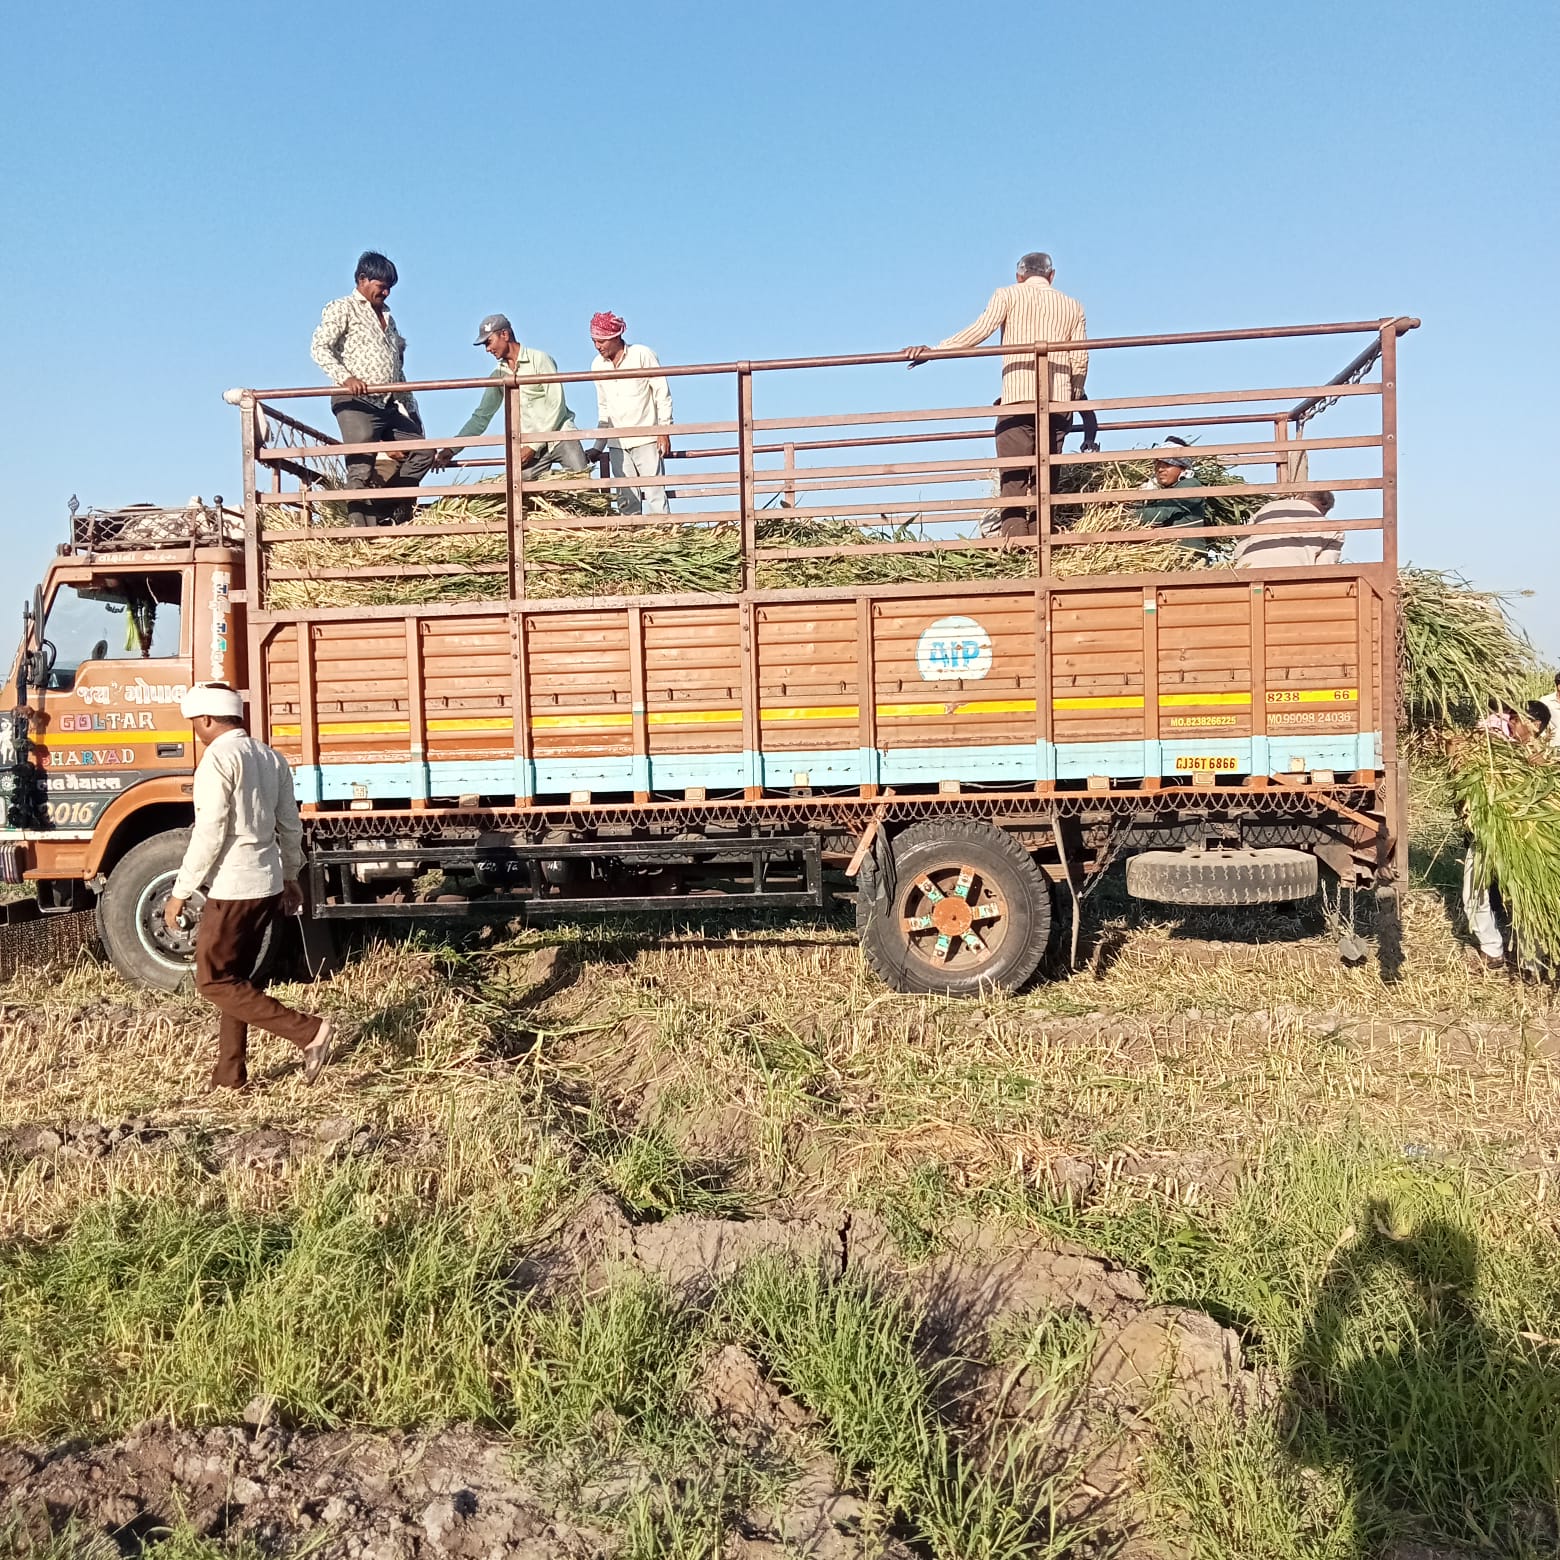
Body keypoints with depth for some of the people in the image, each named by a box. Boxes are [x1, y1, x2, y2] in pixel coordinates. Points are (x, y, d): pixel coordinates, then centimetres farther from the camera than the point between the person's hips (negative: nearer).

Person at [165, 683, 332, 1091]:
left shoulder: (218, 758, -13)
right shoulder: (271, 758, 10)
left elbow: (209, 833, -19)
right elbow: (290, 826, 15)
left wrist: (179, 893, -13)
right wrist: (290, 877, 27)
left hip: (232, 889, -8)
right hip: (268, 886, 9)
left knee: (213, 982, 1)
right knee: (234, 979, 17)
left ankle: (308, 1031, -10)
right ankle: (230, 1075, 21)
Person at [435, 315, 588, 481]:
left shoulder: (540, 360, -2)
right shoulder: (499, 375, 13)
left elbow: (557, 405, -8)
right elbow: (481, 416, 17)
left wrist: (534, 446, -12)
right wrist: (452, 449, 7)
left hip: (560, 436, -4)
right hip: (529, 446, 4)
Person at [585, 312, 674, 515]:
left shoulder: (642, 355, -2)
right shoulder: (597, 365, 12)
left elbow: (662, 394, -2)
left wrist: (664, 430, -9)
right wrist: (599, 446, 16)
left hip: (646, 439, -4)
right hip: (617, 443, 5)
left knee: (655, 494, -10)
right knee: (626, 499, 1)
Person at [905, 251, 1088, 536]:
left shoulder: (1008, 295, 10)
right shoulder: (1073, 307, 20)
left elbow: (979, 330, -5)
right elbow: (1080, 360, 13)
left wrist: (934, 350, -8)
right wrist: (1075, 400, 25)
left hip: (1016, 397, -3)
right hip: (1057, 401, 3)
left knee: (1013, 479, -7)